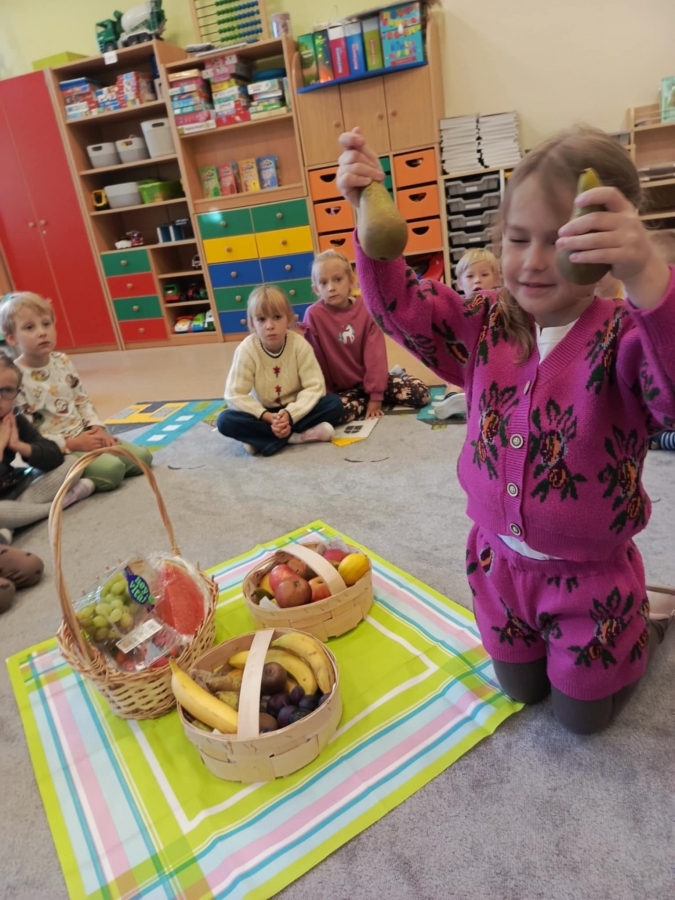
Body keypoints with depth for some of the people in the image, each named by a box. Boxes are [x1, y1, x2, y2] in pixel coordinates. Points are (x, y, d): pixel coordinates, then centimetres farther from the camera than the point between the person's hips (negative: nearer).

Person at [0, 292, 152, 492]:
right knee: (112, 470, -28)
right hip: (54, 451, -8)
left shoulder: (62, 362, 4)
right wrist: (72, 444, -20)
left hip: (85, 436, 8)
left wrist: (97, 428, -3)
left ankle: (84, 476, 6)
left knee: (142, 457, -2)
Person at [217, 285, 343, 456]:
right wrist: (268, 417, -29)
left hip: (295, 410, 0)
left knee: (334, 404, -24)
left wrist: (290, 414, -32)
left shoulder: (299, 344, -15)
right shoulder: (246, 350, -17)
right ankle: (297, 436, -27)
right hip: (264, 415, 0)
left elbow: (314, 386, -18)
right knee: (225, 420, -26)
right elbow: (235, 395, -17)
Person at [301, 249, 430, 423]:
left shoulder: (367, 309, -7)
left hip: (368, 378, 2)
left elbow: (375, 354, -9)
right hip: (341, 388, -1)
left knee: (420, 392, -17)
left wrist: (376, 395, -14)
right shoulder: (314, 314, -13)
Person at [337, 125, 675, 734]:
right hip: (501, 559, 5)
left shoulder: (626, 337, -24)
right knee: (521, 690, 26)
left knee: (581, 716, 19)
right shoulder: (486, 326, -7)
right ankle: (622, 630, 51)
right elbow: (401, 305, -7)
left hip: (589, 576, -4)